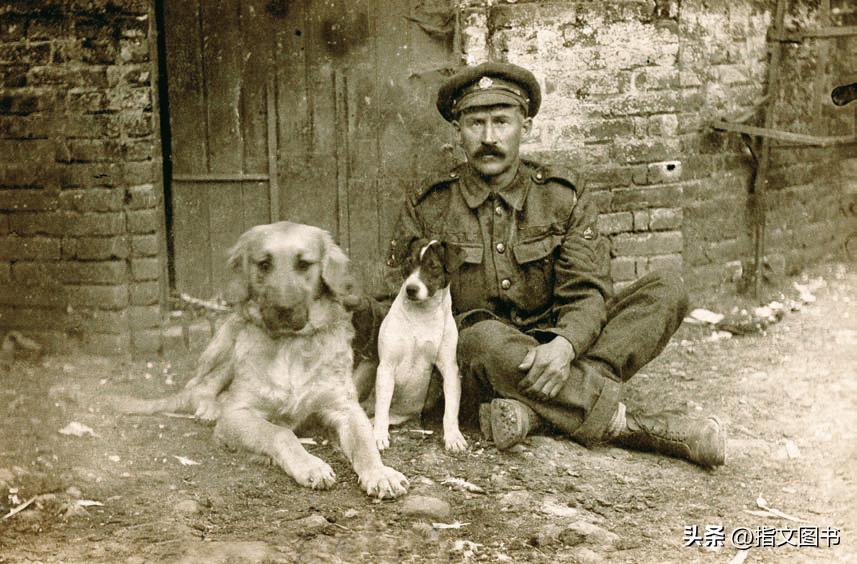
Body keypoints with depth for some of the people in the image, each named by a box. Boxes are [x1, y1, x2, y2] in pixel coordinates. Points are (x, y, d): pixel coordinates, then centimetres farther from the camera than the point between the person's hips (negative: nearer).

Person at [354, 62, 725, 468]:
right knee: (485, 338, -39)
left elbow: (587, 293, -7)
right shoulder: (427, 208, 2)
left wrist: (564, 345, -30)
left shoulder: (564, 197, 3)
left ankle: (530, 406, -32)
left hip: (549, 354, 3)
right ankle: (635, 428, -29)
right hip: (473, 366, -2)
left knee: (667, 291, -14)